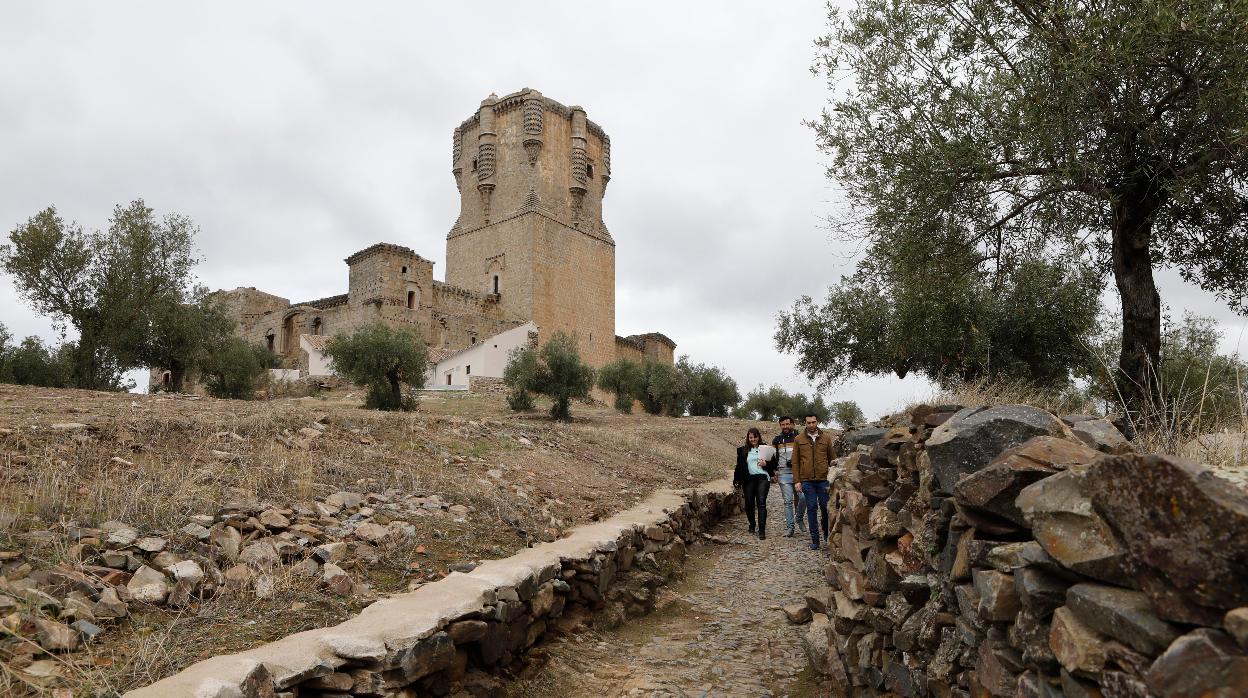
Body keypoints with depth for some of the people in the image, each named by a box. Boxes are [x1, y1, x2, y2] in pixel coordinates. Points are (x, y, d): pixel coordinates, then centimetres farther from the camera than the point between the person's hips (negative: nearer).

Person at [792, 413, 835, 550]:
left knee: (826, 507, 2)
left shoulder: (826, 438, 6)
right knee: (811, 509, 3)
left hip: (823, 479, 0)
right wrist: (797, 481, -1)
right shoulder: (798, 440, 5)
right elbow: (795, 462, 5)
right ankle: (815, 539, 10)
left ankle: (827, 533, 26)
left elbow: (832, 459, 9)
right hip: (807, 481, 0)